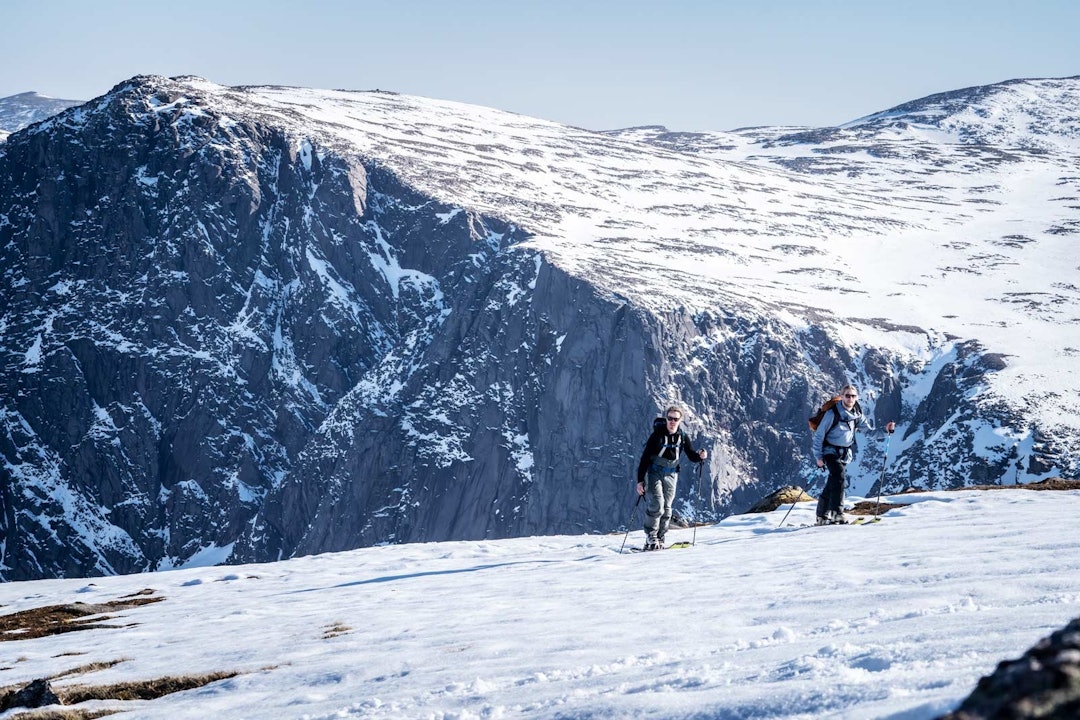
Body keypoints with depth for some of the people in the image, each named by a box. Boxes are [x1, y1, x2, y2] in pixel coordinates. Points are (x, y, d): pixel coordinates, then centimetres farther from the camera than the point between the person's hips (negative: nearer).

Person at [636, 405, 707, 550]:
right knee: (656, 505, -17)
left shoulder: (682, 437, 0)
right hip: (654, 472, -4)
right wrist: (640, 480, -14)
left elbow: (691, 455, 8)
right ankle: (651, 538, -9)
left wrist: (700, 456, -17)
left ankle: (659, 539, 9)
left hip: (671, 475, 4)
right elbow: (645, 458, -10)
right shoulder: (657, 435, -11)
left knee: (666, 508, 3)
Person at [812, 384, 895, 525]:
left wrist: (885, 430, -16)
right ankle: (836, 513, -29)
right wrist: (818, 456, -14)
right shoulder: (833, 414, -15)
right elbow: (819, 435, -11)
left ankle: (823, 516, 22)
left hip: (845, 454, 6)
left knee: (833, 484, 10)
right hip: (830, 451, -6)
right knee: (840, 477, -25)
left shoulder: (857, 415, 1)